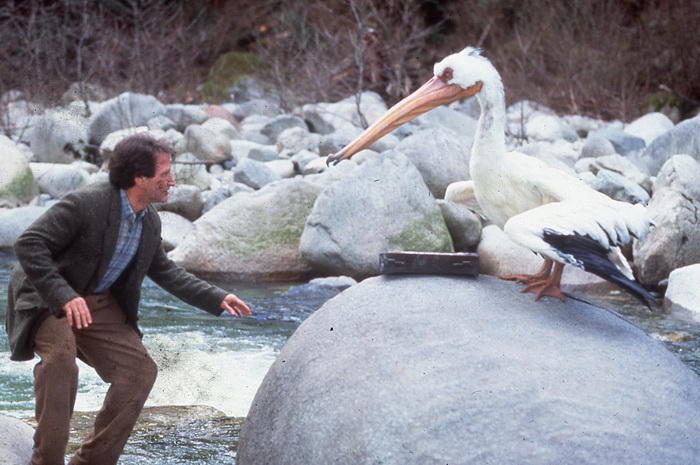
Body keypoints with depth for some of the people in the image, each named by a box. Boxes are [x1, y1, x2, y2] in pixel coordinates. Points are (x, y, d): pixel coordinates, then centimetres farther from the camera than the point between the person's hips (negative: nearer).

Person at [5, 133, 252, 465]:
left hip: (100, 305, 8)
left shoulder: (150, 221, 0)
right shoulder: (86, 203, -25)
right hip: (49, 301, -8)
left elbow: (163, 270, 17)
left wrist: (217, 299, 9)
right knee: (60, 357, -34)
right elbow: (28, 244, -27)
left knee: (141, 369, -3)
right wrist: (64, 297, -35)